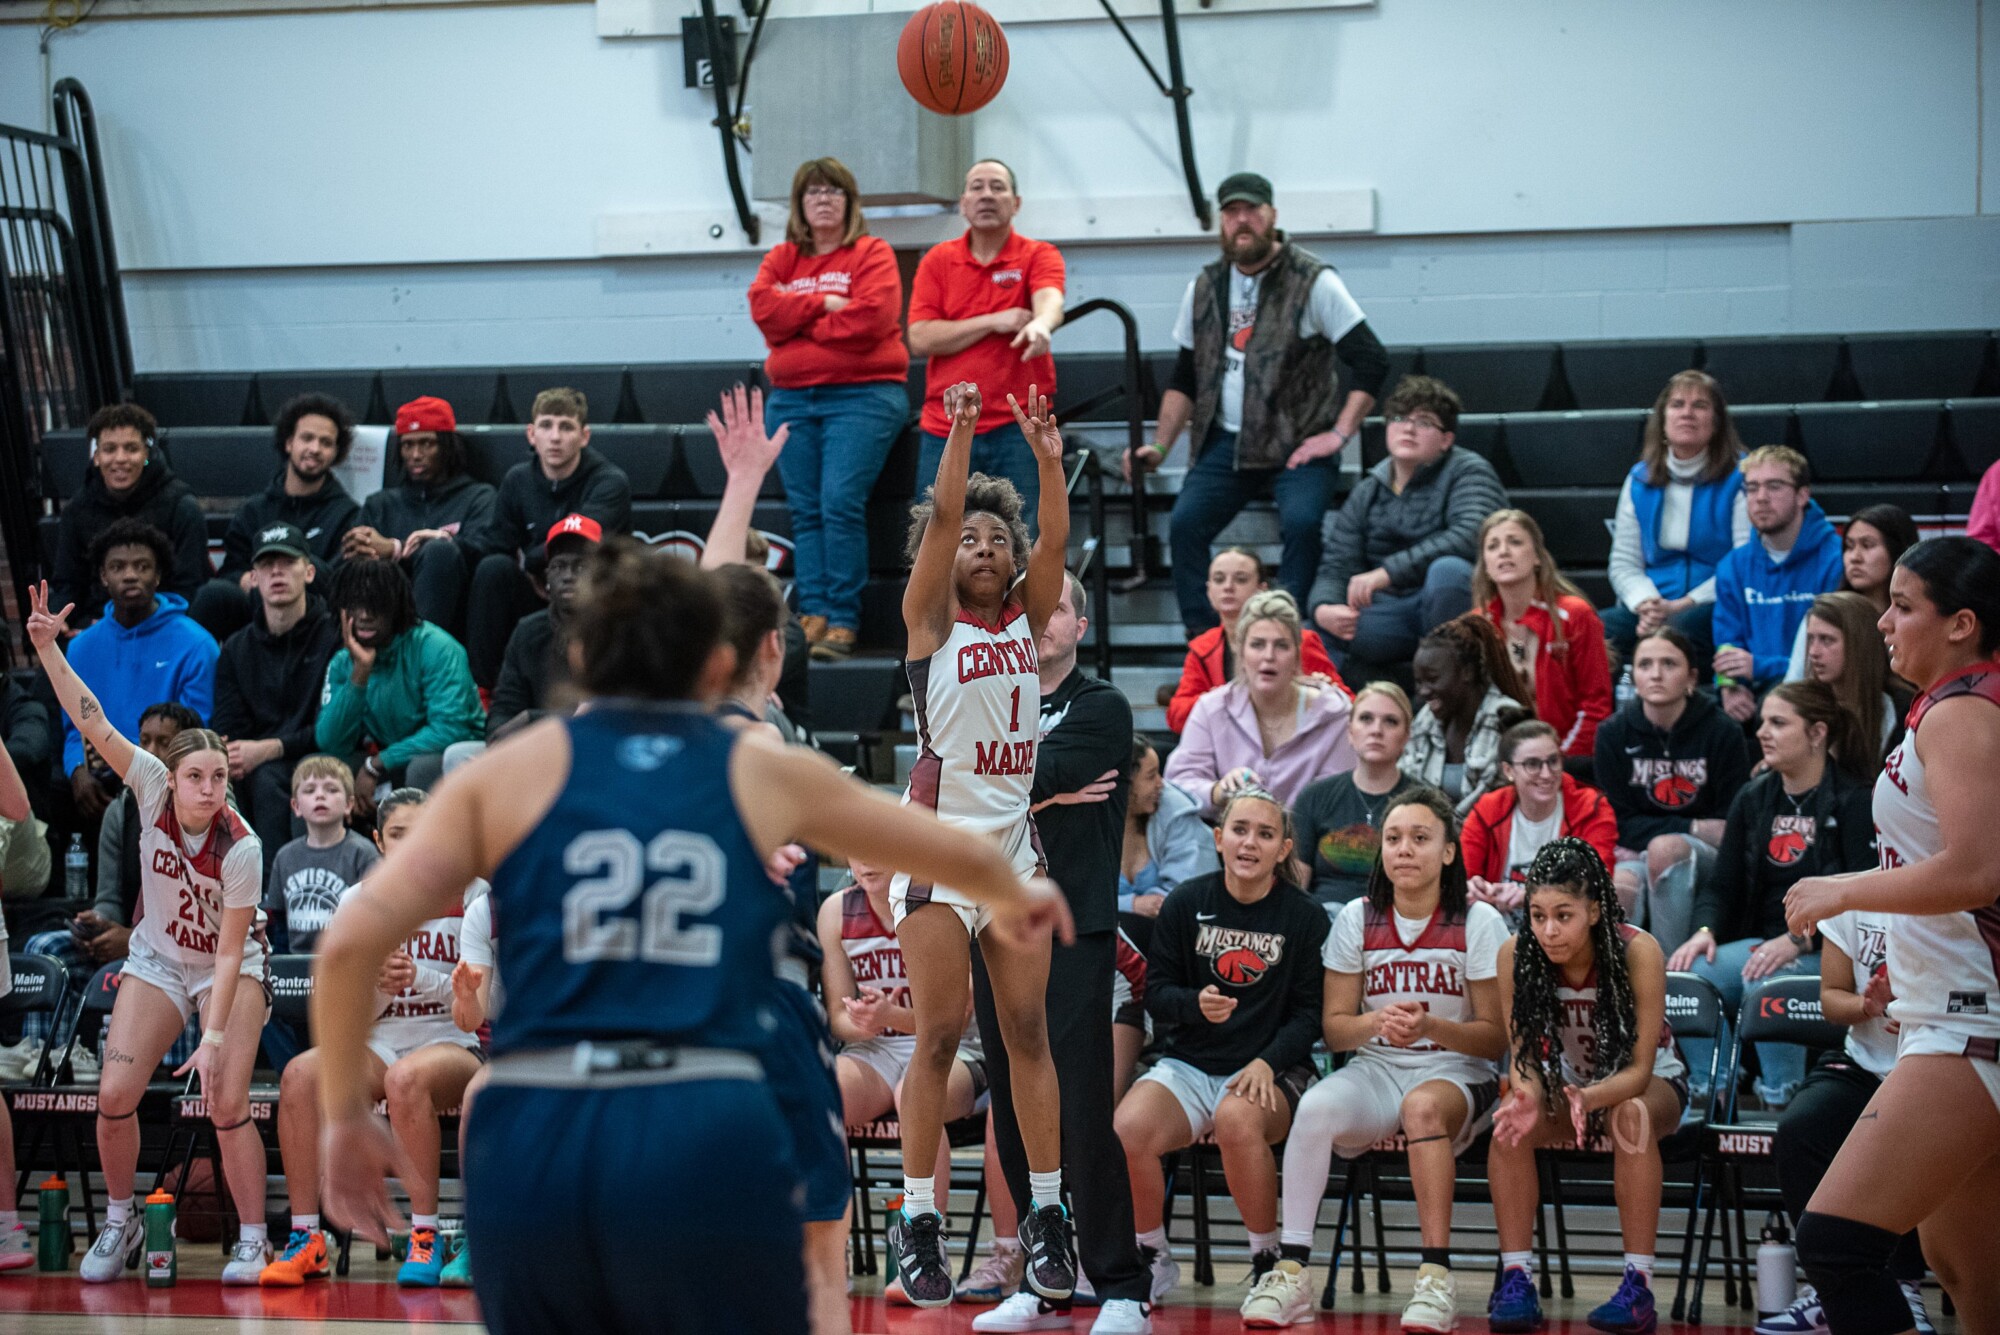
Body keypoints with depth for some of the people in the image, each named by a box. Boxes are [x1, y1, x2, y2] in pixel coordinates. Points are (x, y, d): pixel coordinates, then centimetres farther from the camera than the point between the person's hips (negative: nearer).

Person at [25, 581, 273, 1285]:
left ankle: (252, 1239, -3)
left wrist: (214, 1037, -28)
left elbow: (230, 952, -24)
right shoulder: (152, 789, -20)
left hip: (230, 969, -3)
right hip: (157, 958, 3)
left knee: (228, 1105, -16)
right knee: (114, 1095, -9)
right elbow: (94, 723, -24)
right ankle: (120, 1222, 12)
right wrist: (47, 647, -33)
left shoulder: (241, 847, -27)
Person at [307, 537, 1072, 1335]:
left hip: (531, 1145, 1)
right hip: (707, 1143, -1)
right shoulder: (772, 774, 16)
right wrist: (1015, 901, 55)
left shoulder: (509, 770, 13)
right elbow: (960, 856, 33)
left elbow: (351, 941, 3)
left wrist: (344, 1116, 15)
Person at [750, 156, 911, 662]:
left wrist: (798, 321, -5)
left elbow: (869, 318, -13)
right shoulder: (781, 259, 16)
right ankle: (813, 614, 0)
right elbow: (763, 306, -2)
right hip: (791, 399, 5)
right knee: (805, 510, 0)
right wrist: (824, 305, -10)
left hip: (862, 396, -5)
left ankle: (843, 621, -14)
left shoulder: (872, 254, 3)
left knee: (841, 503, -16)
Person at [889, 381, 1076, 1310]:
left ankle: (1046, 1214, 7)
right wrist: (961, 433, -19)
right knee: (940, 1038, -5)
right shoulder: (930, 618, 2)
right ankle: (917, 1220, 2)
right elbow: (942, 518, -12)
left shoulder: (1026, 618, 11)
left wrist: (1046, 456, -15)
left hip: (1015, 840, 4)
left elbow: (1054, 539, -4)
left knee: (1028, 1032, 3)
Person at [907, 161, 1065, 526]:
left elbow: (1049, 299, -20)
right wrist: (992, 322, -11)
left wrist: (1041, 324, -45)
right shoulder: (937, 261, 8)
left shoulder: (1038, 256, 2)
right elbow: (920, 339, -2)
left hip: (1018, 428, -2)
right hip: (945, 430, 2)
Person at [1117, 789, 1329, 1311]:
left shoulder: (1304, 917, 2)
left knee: (1238, 1120, -38)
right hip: (1189, 1065, 2)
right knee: (1127, 1130, -29)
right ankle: (1153, 1258, -1)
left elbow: (1309, 1012, 1)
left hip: (1269, 1072, -2)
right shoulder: (1186, 904, 5)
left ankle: (1268, 1261, -15)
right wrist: (1197, 1004, -16)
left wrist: (1267, 1062, -16)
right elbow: (1156, 992, 7)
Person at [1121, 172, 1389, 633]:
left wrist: (1339, 434, -15)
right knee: (1185, 522, -14)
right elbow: (1185, 378, 18)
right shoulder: (1205, 288, 9)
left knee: (1300, 522, -28)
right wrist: (1160, 445, 6)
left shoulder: (1313, 281, -7)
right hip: (1226, 441, 5)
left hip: (1298, 444, -5)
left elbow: (1372, 360, -10)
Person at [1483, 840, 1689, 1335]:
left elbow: (1639, 1071, -25)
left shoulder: (1638, 951, -27)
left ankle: (1638, 1285, -33)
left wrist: (1588, 1098, -45)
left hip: (1651, 1080, -2)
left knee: (1630, 1115, -37)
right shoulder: (1517, 955, -19)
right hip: (1565, 1080, 3)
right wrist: (1528, 1097, -37)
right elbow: (1523, 1056, -13)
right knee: (1511, 1122, -29)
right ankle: (1515, 1277, -23)